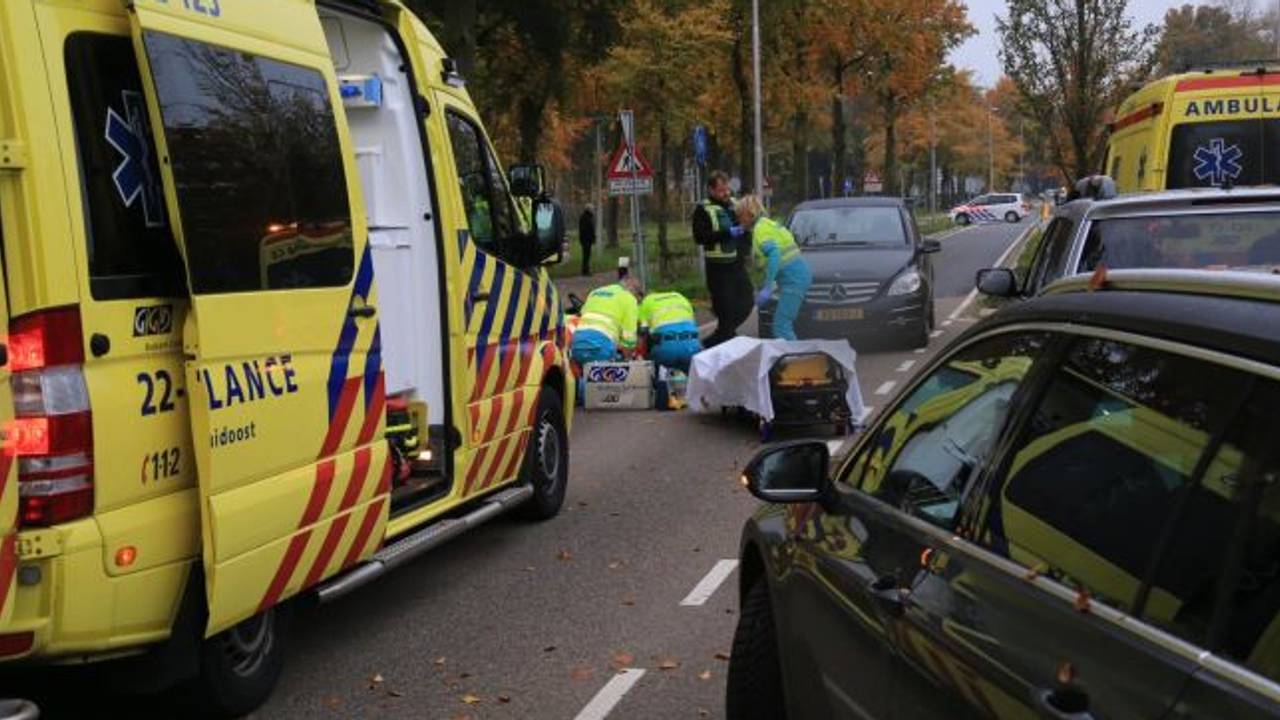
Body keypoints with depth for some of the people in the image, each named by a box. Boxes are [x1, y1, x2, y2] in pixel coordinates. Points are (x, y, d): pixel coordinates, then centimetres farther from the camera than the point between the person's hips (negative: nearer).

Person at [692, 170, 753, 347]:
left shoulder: (734, 204, 13)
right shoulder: (703, 210, -6)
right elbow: (699, 237, -17)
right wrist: (727, 233, -22)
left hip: (738, 265, 7)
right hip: (719, 268, -7)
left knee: (745, 305, 12)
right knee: (726, 310, -7)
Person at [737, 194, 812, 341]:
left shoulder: (760, 228, -9)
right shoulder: (767, 224, 21)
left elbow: (774, 253, -24)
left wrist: (767, 288, -26)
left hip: (794, 277, -10)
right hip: (799, 274, 10)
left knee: (781, 326, -12)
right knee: (785, 324, 13)